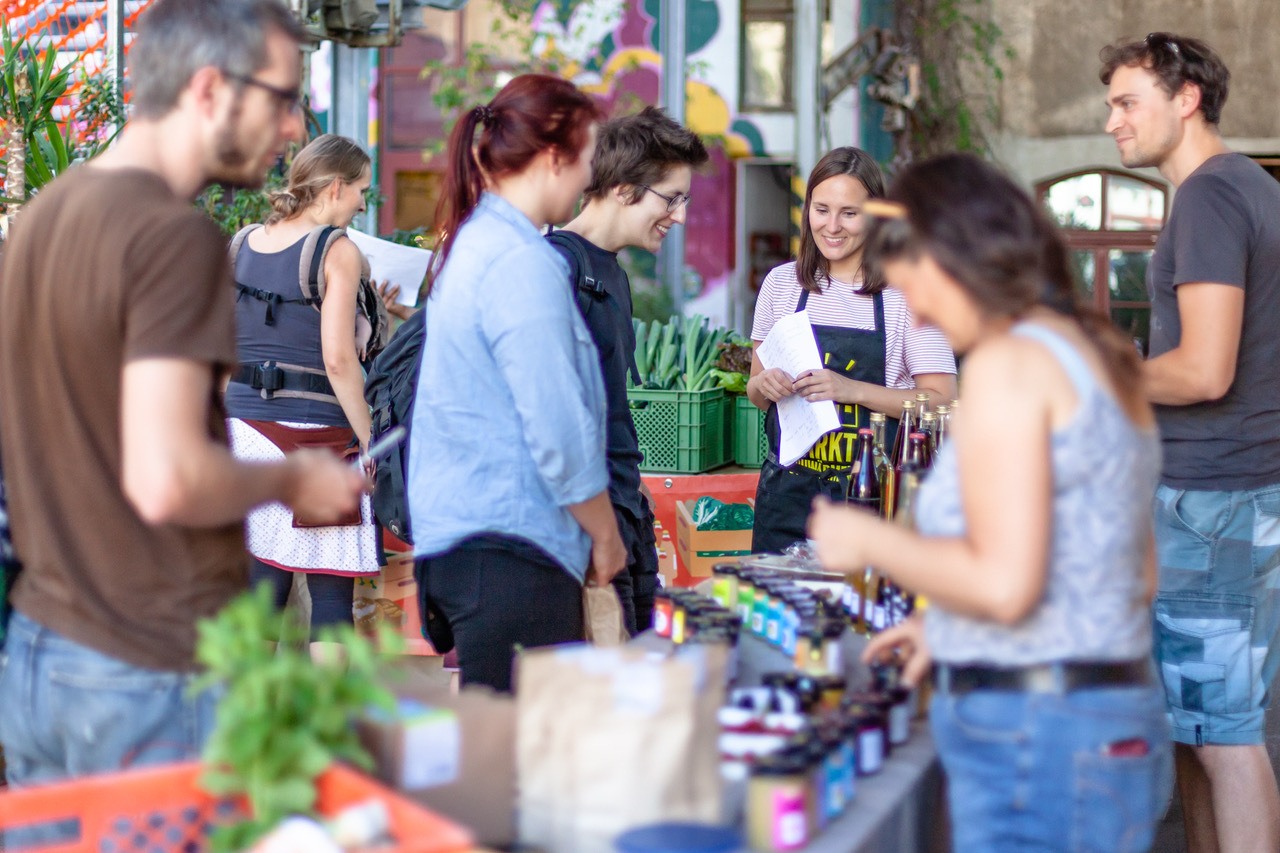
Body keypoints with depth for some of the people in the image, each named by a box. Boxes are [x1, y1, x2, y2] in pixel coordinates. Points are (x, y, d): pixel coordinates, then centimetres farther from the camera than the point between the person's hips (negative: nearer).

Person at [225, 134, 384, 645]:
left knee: (260, 586, 9)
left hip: (243, 426, 6)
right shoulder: (338, 250, -8)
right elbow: (338, 359, -14)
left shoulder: (241, 244, 10)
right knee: (330, 593, 1)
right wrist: (369, 439, -9)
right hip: (313, 432, -6)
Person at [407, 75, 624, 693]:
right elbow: (557, 430, -18)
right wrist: (606, 537, -3)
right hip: (509, 549, -10)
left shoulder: (468, 243, 14)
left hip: (455, 536, 10)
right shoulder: (520, 262, -16)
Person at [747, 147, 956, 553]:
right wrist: (763, 385, -7)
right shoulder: (781, 283, 6)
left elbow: (941, 401, -8)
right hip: (787, 488, 3)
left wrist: (852, 390, -19)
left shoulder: (907, 292, -4)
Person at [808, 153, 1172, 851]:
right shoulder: (1098, 356, 15)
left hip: (1033, 743, -9)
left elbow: (1004, 583, -21)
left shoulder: (1007, 360, -13)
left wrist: (870, 540, -6)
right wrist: (948, 626, 22)